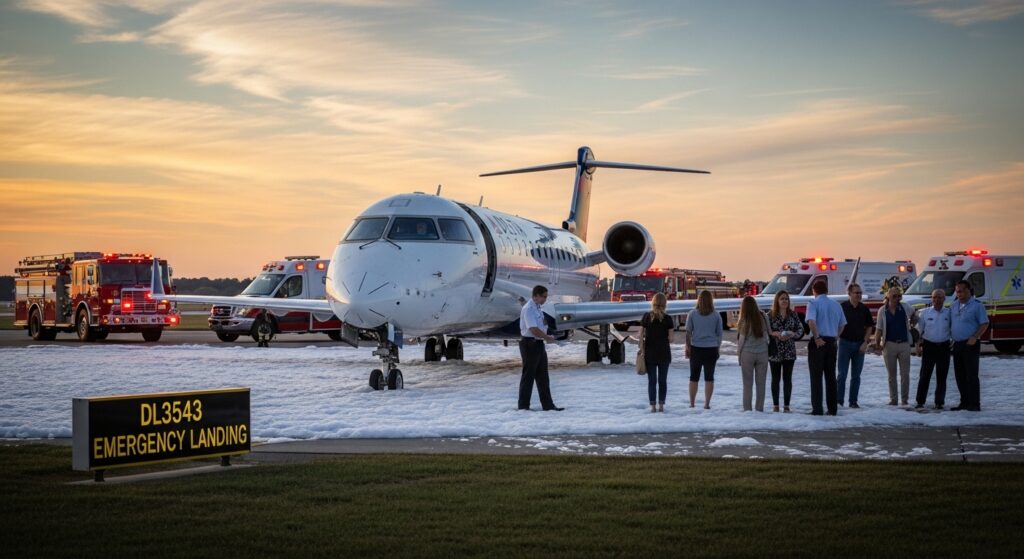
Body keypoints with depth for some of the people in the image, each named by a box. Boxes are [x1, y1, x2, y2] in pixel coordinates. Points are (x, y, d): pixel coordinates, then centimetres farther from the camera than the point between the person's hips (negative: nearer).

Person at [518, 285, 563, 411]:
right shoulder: (528, 309, -17)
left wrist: (546, 337, 7)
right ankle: (523, 406, 5)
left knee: (543, 377, 11)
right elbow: (534, 329, -23)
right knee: (528, 376, -2)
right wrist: (548, 338, -12)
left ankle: (547, 405, 15)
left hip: (539, 344, 10)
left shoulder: (537, 308, 14)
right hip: (530, 344, -10)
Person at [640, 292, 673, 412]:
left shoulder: (646, 317, -4)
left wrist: (642, 351, 5)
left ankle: (653, 406, 4)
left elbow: (641, 336, -4)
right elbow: (670, 339, -7)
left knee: (652, 381, 6)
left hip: (649, 353, 1)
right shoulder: (667, 319, -7)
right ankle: (661, 405, 9)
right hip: (664, 353, -1)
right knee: (662, 380, 10)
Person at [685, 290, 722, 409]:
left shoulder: (692, 314, -2)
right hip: (711, 349, 0)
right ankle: (707, 403, 3)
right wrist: (717, 348, 13)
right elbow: (719, 334, 4)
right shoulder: (716, 315, 0)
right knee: (709, 377, 5)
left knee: (694, 377, 9)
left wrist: (687, 348, 7)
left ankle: (692, 403, 12)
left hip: (696, 349, 0)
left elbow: (688, 332, -1)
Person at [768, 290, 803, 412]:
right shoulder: (771, 315, -2)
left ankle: (786, 405, 7)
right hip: (774, 351, -1)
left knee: (787, 378, 2)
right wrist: (775, 334, -19)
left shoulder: (793, 315, 5)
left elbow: (801, 329, 6)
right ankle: (775, 405, 12)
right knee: (775, 378, 5)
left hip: (789, 351, 1)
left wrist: (792, 334, -13)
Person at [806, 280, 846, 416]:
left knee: (816, 376, -2)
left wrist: (817, 338, -17)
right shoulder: (836, 305, 12)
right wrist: (835, 337, 15)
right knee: (831, 376, 11)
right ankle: (832, 408, 11)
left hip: (818, 342, -5)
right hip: (832, 342, 5)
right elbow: (842, 324, 15)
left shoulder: (813, 303, -6)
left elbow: (811, 321, -22)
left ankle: (817, 408, -6)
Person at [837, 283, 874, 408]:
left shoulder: (864, 309, 5)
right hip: (845, 343, -3)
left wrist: (865, 342, -1)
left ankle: (853, 401, 12)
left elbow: (870, 327, 10)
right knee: (842, 374, -4)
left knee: (856, 375, 6)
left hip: (860, 345, 3)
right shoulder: (842, 307, -4)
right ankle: (838, 399, 1)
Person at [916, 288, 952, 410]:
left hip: (944, 347, 1)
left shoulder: (949, 313, 5)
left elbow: (952, 330, 9)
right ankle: (920, 401, 3)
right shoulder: (925, 312, 3)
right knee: (924, 375, -1)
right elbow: (919, 330, 5)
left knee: (941, 376, 4)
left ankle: (939, 402, 11)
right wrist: (918, 345, -3)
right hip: (928, 346, -1)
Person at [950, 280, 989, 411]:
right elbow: (949, 324, 21)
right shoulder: (953, 306, 14)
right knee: (959, 376, 9)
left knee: (971, 375, -9)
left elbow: (984, 324, -9)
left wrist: (974, 337, -19)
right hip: (957, 345, 7)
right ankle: (964, 402, 17)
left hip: (970, 345, -7)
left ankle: (975, 404, -8)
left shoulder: (977, 305, -5)